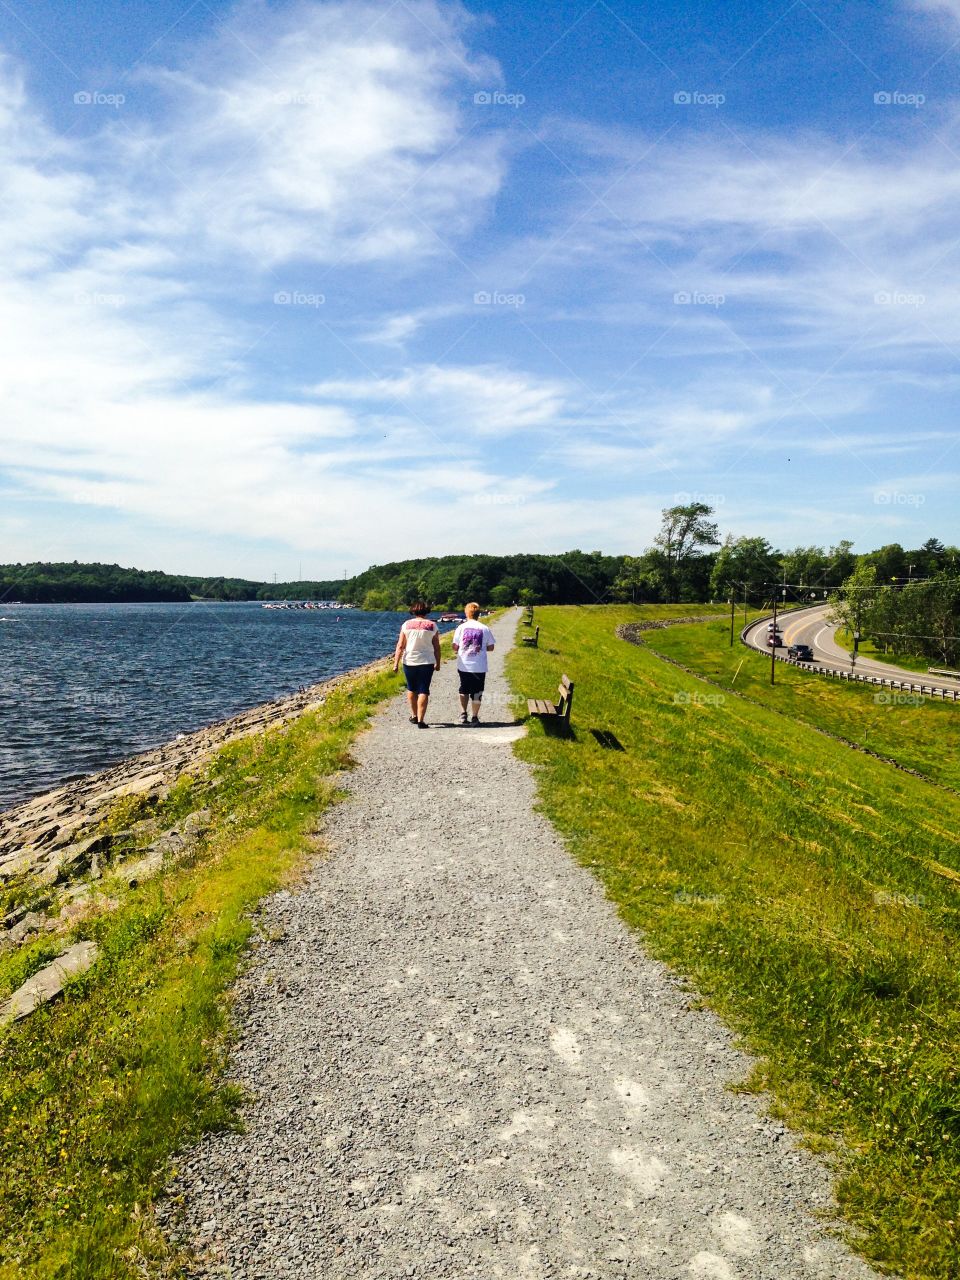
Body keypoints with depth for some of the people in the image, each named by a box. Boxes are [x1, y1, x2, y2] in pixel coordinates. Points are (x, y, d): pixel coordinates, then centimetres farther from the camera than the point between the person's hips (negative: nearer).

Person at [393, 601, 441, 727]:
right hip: (426, 662, -1)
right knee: (423, 691, 1)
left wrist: (396, 663, -1)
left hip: (409, 661, 1)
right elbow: (437, 647, 0)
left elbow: (400, 646, -4)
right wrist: (438, 663, 10)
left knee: (411, 689, 19)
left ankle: (414, 716, 29)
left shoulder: (407, 625, -2)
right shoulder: (432, 626, -2)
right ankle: (420, 720, -5)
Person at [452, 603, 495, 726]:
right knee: (477, 692, 10)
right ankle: (475, 718, 13)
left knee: (464, 690, 19)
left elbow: (455, 647, -4)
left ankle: (463, 714, 13)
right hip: (479, 667, -1)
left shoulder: (461, 628, -5)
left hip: (463, 666, 1)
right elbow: (490, 647, 3)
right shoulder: (485, 628, -4)